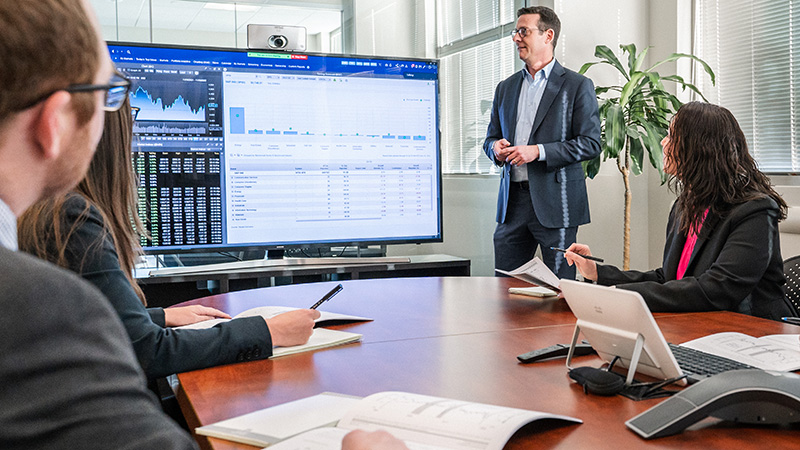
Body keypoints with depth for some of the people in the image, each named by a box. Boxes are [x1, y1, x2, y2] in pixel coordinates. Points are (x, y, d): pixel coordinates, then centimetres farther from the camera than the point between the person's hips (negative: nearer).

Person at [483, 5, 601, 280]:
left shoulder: (577, 86, 0)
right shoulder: (506, 88, 17)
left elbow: (590, 143, -7)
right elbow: (491, 137, 23)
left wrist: (538, 151, -16)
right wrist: (496, 148, -2)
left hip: (554, 202, -5)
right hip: (513, 202, 5)